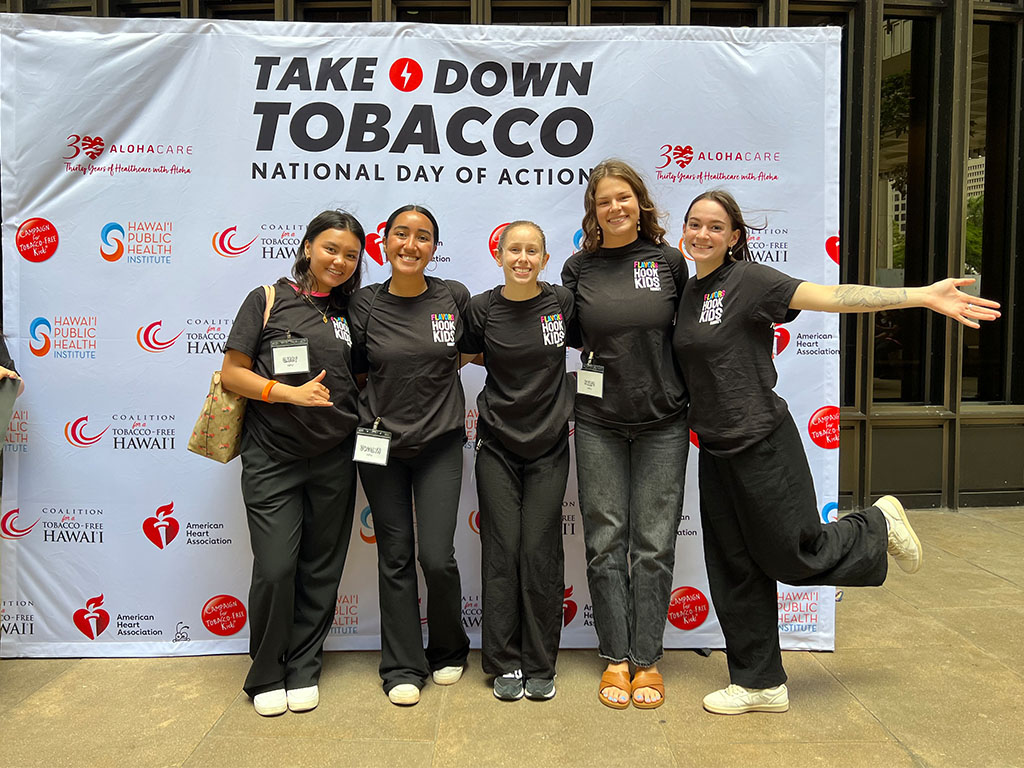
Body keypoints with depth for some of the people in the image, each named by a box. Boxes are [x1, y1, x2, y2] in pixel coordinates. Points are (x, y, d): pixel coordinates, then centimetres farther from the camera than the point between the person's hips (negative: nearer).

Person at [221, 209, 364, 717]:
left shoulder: (350, 313, 10)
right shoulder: (268, 300, 0)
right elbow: (232, 373, -3)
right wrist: (291, 393, -15)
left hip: (334, 459, 4)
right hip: (272, 457, -3)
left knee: (320, 570, 9)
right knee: (275, 569, -5)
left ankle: (303, 670, 25)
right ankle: (267, 675, 17)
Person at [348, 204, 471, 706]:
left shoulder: (454, 297, -3)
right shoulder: (364, 305, -3)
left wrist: (437, 367, 5)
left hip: (440, 442, 0)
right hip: (381, 442, 1)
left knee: (438, 557, -3)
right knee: (395, 557, 7)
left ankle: (449, 651, 25)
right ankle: (403, 667, 23)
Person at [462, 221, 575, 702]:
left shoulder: (562, 302, -3)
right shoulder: (482, 309, -4)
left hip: (549, 446, 0)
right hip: (497, 445, 0)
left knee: (540, 554, 2)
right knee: (502, 553, 2)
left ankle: (540, 666, 16)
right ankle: (505, 663, 16)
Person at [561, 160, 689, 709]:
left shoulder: (669, 261, 2)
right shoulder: (578, 268, 3)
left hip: (663, 421, 0)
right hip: (599, 422, 1)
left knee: (654, 542, 4)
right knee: (605, 541, 4)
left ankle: (647, 660, 17)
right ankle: (615, 660, 18)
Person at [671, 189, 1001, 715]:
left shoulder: (748, 280, -12)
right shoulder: (686, 292, 9)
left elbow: (828, 296, -21)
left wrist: (922, 296, -30)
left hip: (761, 442, -7)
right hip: (714, 449, 7)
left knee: (794, 556, 4)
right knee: (734, 572, 11)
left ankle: (878, 525, 33)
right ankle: (760, 683, 26)